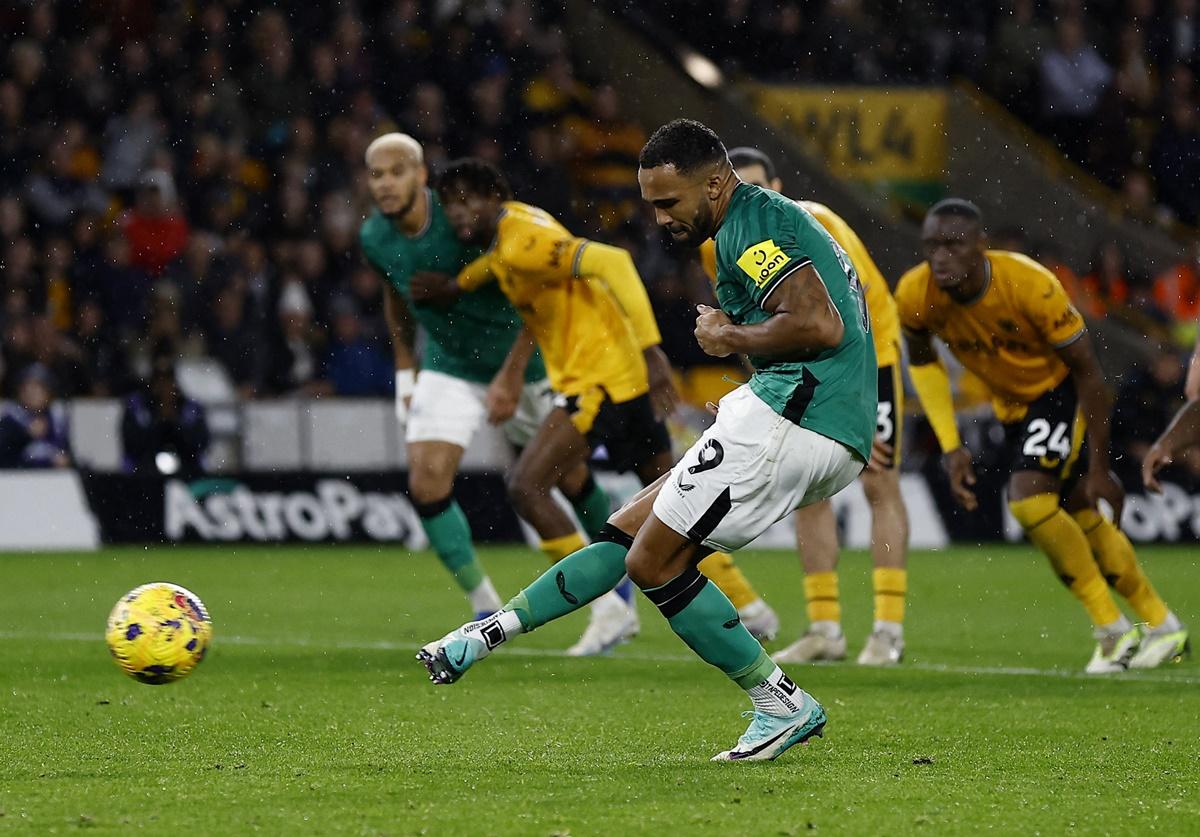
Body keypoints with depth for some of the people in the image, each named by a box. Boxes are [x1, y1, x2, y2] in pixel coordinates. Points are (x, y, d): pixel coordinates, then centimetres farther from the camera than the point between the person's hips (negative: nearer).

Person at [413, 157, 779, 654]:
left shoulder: (523, 243, -19)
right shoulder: (506, 235, 11)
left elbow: (612, 262, -31)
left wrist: (650, 350, -35)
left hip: (599, 380, -10)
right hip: (625, 376, 10)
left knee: (526, 487, -12)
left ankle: (608, 608, -8)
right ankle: (749, 609, 23)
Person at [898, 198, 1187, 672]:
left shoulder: (1031, 285, -33)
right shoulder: (916, 297, -20)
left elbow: (1087, 372, -22)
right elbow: (922, 361, 3)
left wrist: (1099, 468, -18)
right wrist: (951, 447, -5)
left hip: (1061, 390, -6)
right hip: (1012, 403, 6)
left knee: (1028, 497, -24)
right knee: (1083, 518, 9)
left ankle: (1113, 630, -10)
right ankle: (1162, 626, 28)